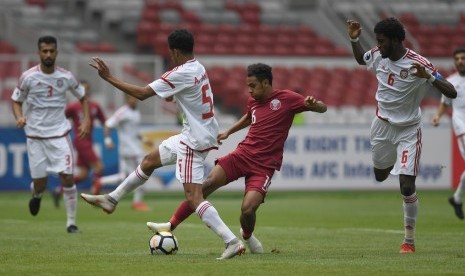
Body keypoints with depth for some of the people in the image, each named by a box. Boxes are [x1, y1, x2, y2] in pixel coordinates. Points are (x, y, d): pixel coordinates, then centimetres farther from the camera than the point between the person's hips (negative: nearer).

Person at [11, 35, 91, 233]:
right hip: (35, 135, 0)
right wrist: (19, 117, -15)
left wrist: (86, 120, -1)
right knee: (40, 184, 2)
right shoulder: (28, 77, -6)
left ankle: (71, 222, -1)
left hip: (59, 133, 0)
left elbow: (83, 97, 13)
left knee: (67, 177, -13)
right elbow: (16, 100, 6)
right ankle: (36, 195, 41)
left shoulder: (66, 77, -2)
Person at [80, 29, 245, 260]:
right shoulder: (197, 68, 6)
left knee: (193, 197, -13)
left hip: (194, 141, -10)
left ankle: (232, 242, -19)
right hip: (196, 135, 10)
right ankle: (111, 200, 37)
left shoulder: (181, 74, -22)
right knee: (150, 160, 23)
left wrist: (108, 77, -14)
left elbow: (141, 94, -20)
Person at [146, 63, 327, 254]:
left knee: (248, 210, -20)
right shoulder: (253, 101, 11)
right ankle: (170, 226, -8)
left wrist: (312, 104, -28)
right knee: (207, 184, -13)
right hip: (243, 154, 5)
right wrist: (228, 132, 31)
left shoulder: (286, 99, -6)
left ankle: (247, 236, 17)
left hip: (264, 165, -5)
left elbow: (322, 108, -6)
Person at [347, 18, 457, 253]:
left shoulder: (419, 64, -24)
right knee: (380, 176, 23)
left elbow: (451, 93, -27)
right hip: (382, 125, 6)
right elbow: (361, 59, 19)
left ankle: (409, 240, 1)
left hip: (408, 130, -6)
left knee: (407, 186, -13)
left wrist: (428, 76, -43)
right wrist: (354, 40, 0)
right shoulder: (378, 56, -7)